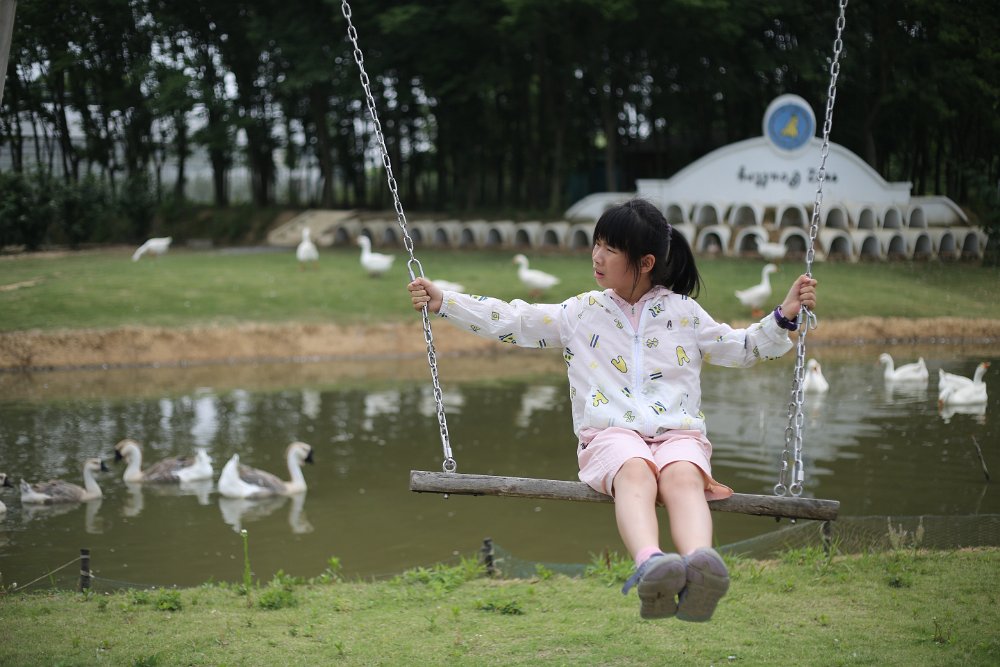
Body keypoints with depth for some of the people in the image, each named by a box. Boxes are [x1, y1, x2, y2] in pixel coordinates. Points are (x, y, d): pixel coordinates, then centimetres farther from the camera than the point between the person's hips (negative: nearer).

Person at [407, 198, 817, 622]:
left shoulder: (684, 313, 19)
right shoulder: (581, 312, 20)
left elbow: (742, 349, 25)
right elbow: (512, 321, 16)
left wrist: (784, 316, 11)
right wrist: (442, 302, 10)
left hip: (678, 433, 0)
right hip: (612, 435, 0)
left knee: (682, 477, -38)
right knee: (635, 472, -39)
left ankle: (700, 570, -67)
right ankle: (650, 566, -67)